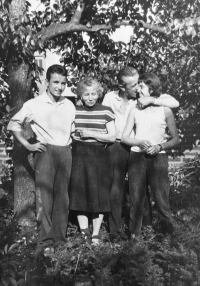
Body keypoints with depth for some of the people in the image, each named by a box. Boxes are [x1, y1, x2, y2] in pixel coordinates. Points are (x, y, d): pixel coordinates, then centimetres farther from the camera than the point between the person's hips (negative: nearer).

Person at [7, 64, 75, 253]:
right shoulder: (34, 105, -5)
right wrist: (27, 145, -3)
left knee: (62, 196, 8)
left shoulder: (70, 106, 6)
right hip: (45, 152, -3)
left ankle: (60, 239, 19)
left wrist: (72, 142, 8)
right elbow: (13, 124, 3)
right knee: (44, 195, -4)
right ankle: (45, 240, 5)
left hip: (65, 152, 4)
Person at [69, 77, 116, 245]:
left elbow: (112, 137, -5)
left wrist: (91, 134, -12)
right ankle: (84, 233, 14)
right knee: (80, 194, 2)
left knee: (99, 195, 2)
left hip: (99, 156, -2)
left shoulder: (106, 112, -2)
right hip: (79, 155, 2)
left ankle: (96, 234, 15)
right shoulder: (74, 112, 5)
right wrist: (75, 136, -5)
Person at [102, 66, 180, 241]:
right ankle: (115, 230, 17)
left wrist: (151, 100, -22)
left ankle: (147, 225, 23)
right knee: (116, 189, 5)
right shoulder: (110, 98, -3)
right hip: (117, 147, 1)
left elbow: (175, 103, -12)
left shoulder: (142, 99, -7)